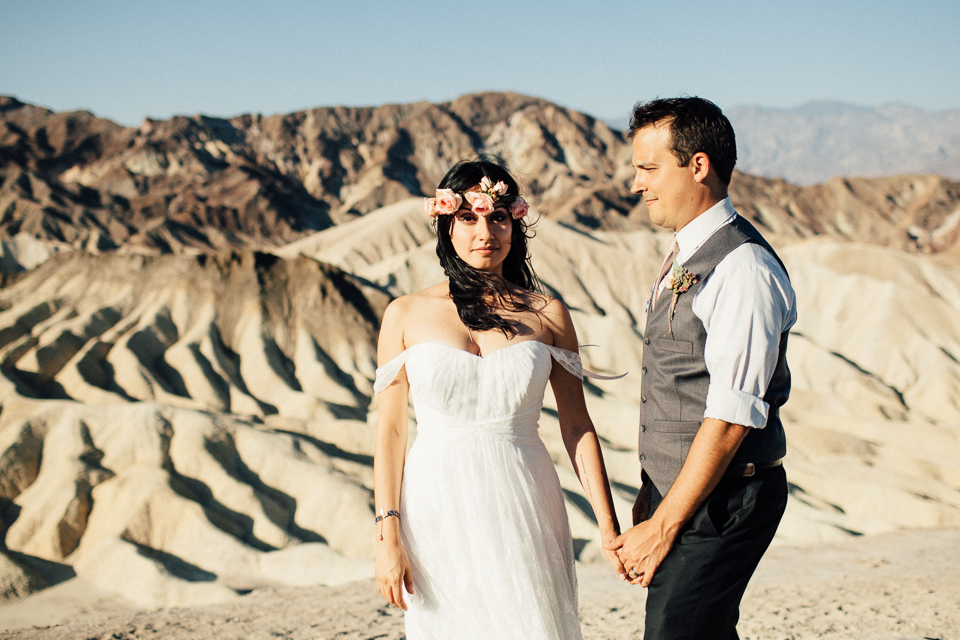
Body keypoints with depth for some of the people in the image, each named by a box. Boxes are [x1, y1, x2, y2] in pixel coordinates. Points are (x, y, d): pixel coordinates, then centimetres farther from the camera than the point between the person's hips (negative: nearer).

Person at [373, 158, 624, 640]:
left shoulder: (548, 315, 3)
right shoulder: (406, 315, 1)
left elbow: (577, 425, 4)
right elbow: (390, 430, 1)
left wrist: (608, 527, 0)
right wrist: (387, 535, -4)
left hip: (523, 509, 0)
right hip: (438, 513, 0)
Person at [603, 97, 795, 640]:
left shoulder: (743, 268, -18)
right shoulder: (687, 256, 12)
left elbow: (732, 417, -21)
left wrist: (663, 526, -17)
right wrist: (651, 496, 12)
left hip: (721, 502, -9)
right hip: (680, 493, 9)